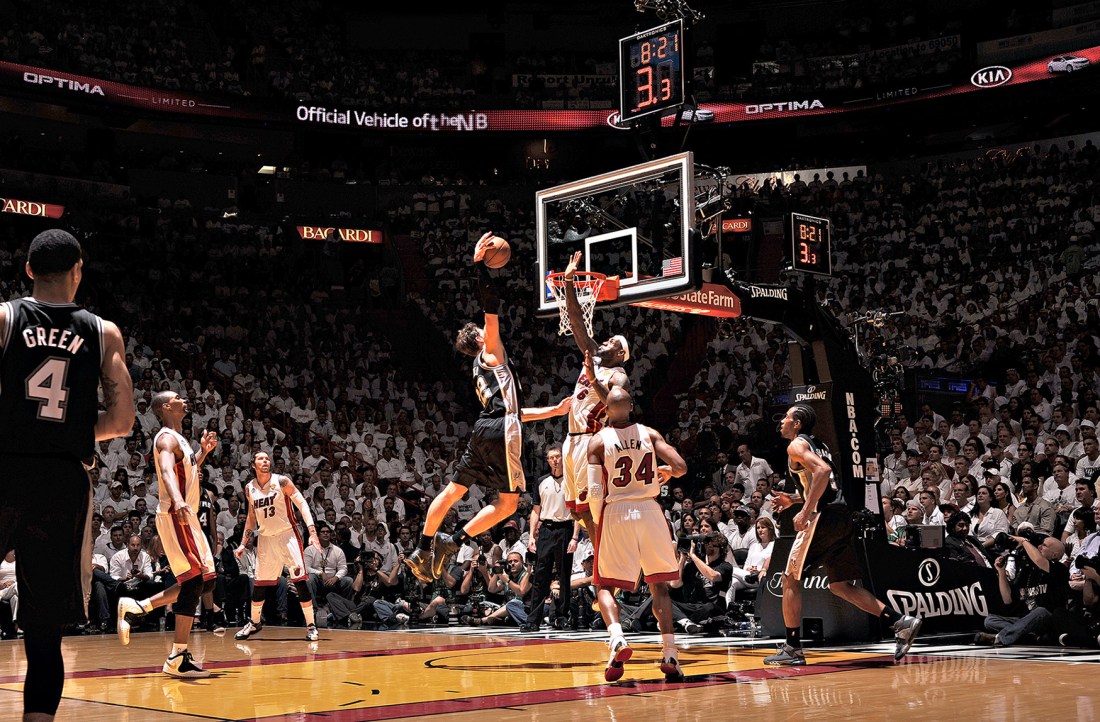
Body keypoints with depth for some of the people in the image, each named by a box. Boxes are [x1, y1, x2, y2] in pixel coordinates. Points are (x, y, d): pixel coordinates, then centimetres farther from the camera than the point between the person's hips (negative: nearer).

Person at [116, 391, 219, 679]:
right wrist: (177, 500, -49)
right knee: (195, 581, -14)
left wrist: (204, 451, 20)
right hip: (175, 515, -10)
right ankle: (178, 658, -12)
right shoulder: (167, 438, -12)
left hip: (186, 517, 10)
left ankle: (135, 608, 14)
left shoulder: (178, 439, 19)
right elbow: (167, 471, -32)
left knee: (204, 581, 12)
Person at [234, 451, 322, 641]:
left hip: (287, 534, -4)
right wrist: (243, 544, 15)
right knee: (260, 583, 7)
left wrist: (312, 532, -22)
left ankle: (311, 626, -5)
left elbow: (302, 504, -12)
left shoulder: (281, 481, -10)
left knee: (299, 580, -11)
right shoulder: (249, 488, 4)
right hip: (265, 538, 4)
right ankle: (254, 622, 28)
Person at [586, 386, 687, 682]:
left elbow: (595, 492, -9)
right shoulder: (649, 434, 3)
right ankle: (670, 655, 6)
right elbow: (681, 466, -7)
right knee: (659, 585, 14)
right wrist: (668, 472, 16)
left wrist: (597, 522, 8)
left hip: (615, 513, -2)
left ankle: (617, 639, -19)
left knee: (605, 585, 8)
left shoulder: (598, 441, -2)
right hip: (649, 511, 2)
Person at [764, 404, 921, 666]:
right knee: (840, 585, 14)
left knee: (791, 579, 2)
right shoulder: (818, 445, 24)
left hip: (823, 517, -9)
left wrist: (805, 511, -23)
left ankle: (792, 648, 2)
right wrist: (792, 499, 27)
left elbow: (822, 471, -22)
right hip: (841, 518, 9)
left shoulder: (796, 445, -4)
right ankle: (901, 622, 4)